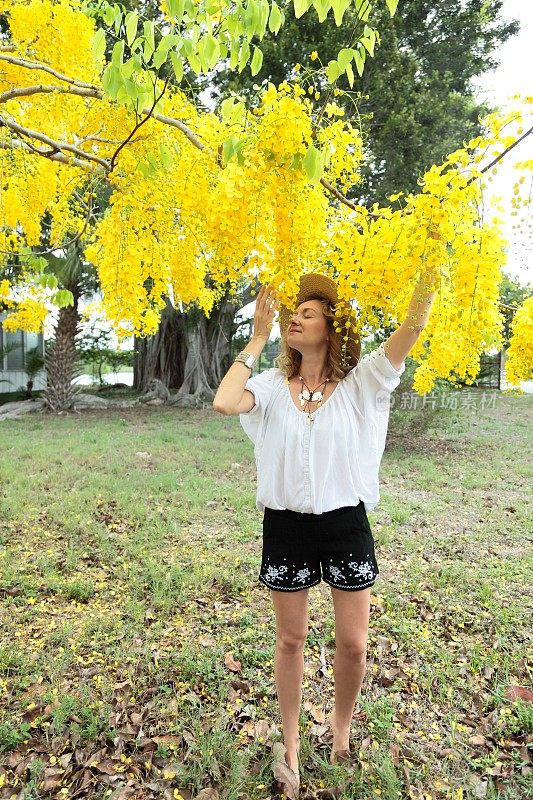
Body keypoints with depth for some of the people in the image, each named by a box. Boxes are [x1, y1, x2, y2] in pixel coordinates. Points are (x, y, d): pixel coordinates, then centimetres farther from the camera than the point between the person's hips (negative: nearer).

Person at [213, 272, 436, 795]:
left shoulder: (358, 383, -6)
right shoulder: (272, 385, -3)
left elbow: (413, 326, -15)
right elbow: (224, 403, -22)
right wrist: (257, 338, -13)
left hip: (346, 522, 0)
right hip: (287, 525, 1)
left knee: (353, 644, 11)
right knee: (290, 639, 16)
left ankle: (341, 726, 44)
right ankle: (291, 742, 41)